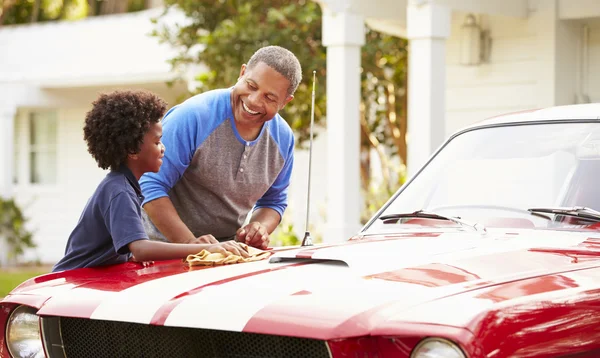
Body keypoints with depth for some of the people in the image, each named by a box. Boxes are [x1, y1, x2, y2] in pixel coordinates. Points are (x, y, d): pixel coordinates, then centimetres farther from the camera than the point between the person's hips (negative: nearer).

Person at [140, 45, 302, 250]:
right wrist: (189, 242, -27)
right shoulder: (193, 117, -19)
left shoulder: (283, 138, 0)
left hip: (230, 248, 4)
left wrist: (260, 228, -8)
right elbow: (151, 186, -19)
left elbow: (273, 201, 14)